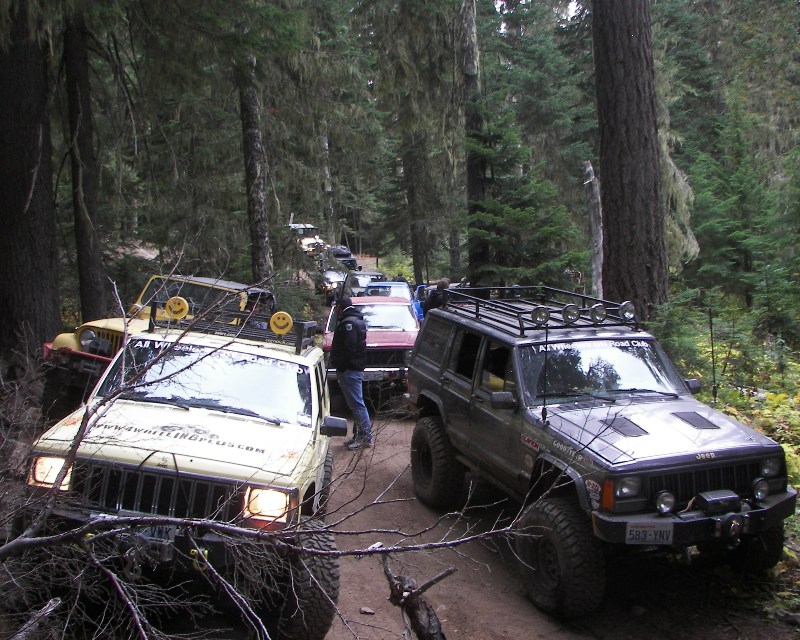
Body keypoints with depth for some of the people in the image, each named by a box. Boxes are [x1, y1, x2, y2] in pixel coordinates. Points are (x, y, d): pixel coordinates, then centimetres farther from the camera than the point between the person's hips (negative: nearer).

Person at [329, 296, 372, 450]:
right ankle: (359, 436, 19)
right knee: (356, 404, 14)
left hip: (349, 370, -11)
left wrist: (339, 365, -18)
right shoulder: (358, 321, 18)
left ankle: (366, 437, -5)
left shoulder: (348, 323, -15)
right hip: (357, 368, 11)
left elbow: (349, 348, -23)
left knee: (357, 404, -8)